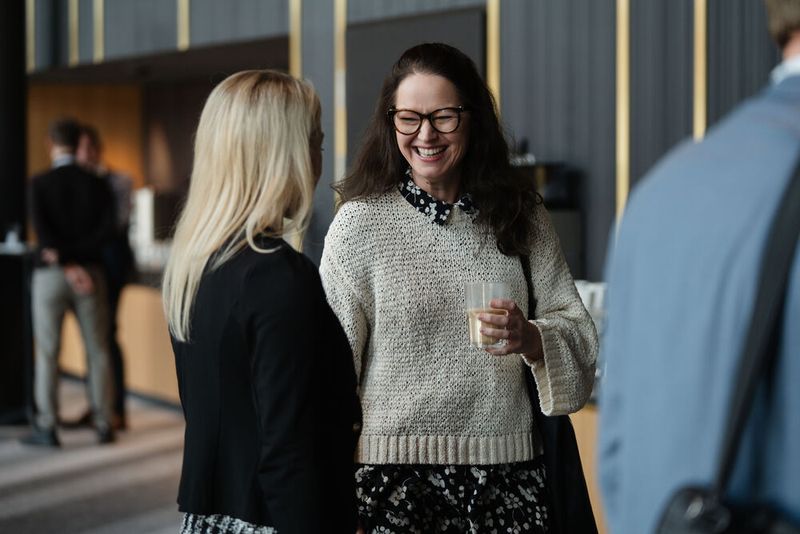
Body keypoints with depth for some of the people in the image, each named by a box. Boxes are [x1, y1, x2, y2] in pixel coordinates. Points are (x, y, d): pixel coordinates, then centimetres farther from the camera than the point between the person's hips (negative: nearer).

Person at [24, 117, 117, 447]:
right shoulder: (97, 184, 3)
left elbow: (41, 230, -14)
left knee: (47, 352, 3)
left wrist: (64, 261, -13)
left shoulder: (39, 184, -3)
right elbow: (106, 230, -8)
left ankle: (47, 428, 3)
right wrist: (76, 253, -9)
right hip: (91, 272, 2)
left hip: (50, 274, -2)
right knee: (97, 352, 7)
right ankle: (103, 425, 9)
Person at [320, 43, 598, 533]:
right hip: (395, 472, -2)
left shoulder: (521, 216, 5)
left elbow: (579, 331, 6)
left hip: (510, 472, 2)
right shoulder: (359, 222, -3)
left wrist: (531, 338, -16)